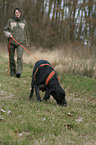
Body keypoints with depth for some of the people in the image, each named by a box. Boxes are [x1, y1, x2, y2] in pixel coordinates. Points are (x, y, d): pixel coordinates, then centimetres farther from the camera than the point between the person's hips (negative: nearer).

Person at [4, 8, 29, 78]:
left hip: (21, 42, -1)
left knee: (20, 57, -17)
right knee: (11, 58, 5)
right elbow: (5, 30, 7)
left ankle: (19, 72, -23)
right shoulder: (10, 20, 6)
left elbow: (26, 33, 18)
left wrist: (27, 42, 21)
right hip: (11, 42, 1)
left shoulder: (24, 21, 10)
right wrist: (8, 34, -14)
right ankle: (13, 72, 18)